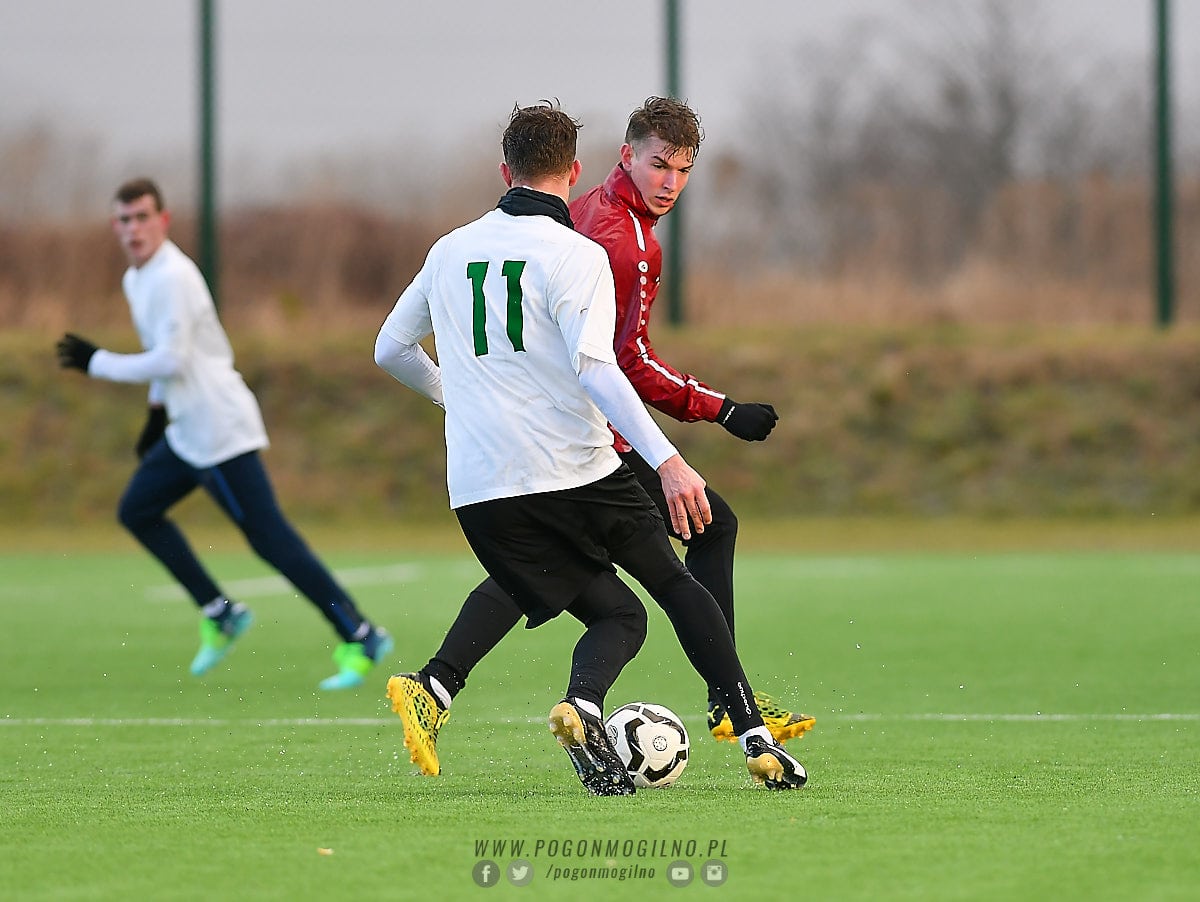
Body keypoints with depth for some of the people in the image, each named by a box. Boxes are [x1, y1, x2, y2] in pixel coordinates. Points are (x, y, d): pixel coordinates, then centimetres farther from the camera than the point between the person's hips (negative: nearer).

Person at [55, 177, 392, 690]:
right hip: (188, 431, 10)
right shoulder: (136, 279, 14)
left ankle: (360, 638, -12)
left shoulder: (173, 278, -16)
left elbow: (170, 360, -22)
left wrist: (95, 362, -14)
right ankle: (219, 615, 16)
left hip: (221, 430, -10)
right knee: (137, 511, 14)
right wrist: (156, 413, 27)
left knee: (268, 537, -12)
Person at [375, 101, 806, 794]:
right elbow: (594, 367, -20)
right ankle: (756, 741, 7)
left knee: (620, 617, 14)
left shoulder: (450, 251, 12)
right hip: (576, 472, -4)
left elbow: (391, 351, 23)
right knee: (677, 586, 17)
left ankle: (583, 704, -18)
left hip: (478, 494, 4)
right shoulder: (575, 255, -6)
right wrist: (668, 461, -26)